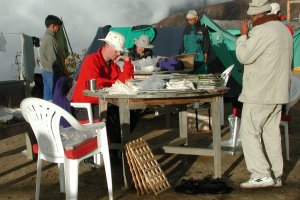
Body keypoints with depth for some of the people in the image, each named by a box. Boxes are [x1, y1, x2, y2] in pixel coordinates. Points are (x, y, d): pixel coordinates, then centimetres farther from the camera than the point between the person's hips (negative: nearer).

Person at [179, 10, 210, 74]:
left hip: (199, 59, -3)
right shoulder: (186, 29, 14)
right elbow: (182, 44, 17)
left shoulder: (203, 30, 3)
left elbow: (206, 44, 2)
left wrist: (205, 56, -5)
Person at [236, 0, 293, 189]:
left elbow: (244, 56, -17)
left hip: (259, 93, -9)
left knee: (249, 132, -2)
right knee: (272, 133, 12)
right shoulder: (284, 30, 15)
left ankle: (262, 175, -4)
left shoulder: (262, 31, -16)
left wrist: (243, 35, -4)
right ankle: (276, 176, 17)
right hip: (278, 92, 9)